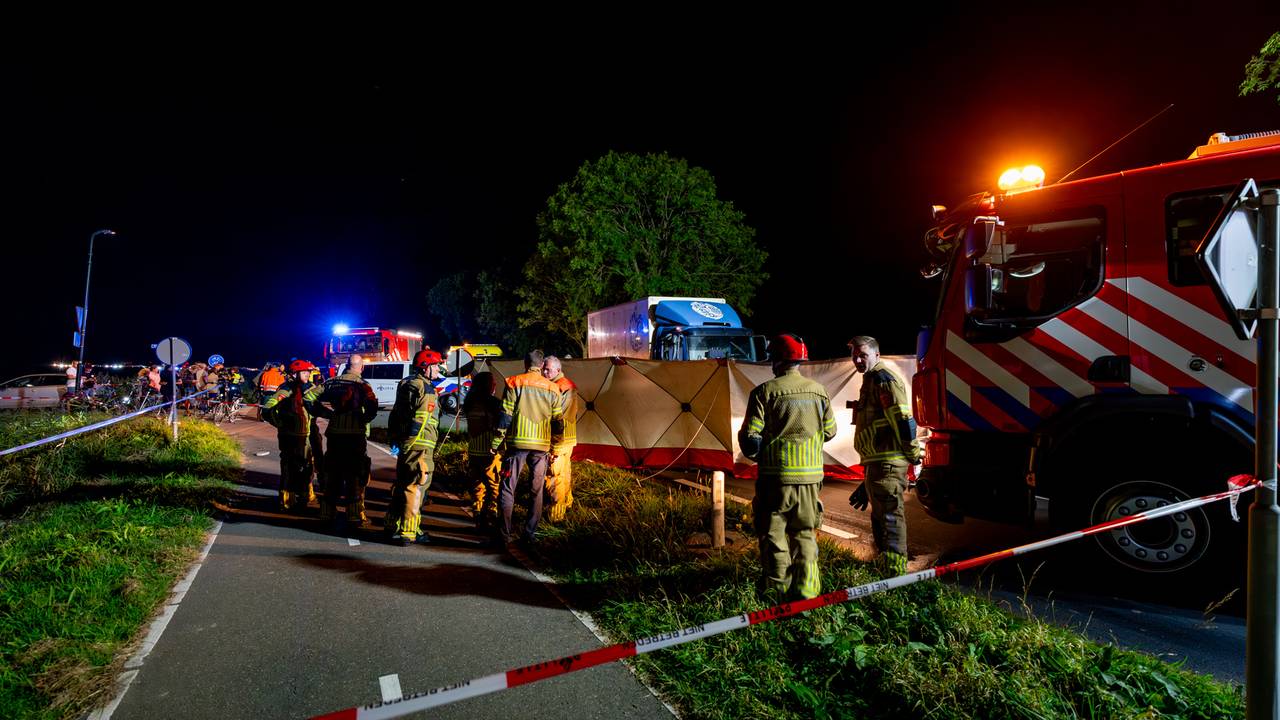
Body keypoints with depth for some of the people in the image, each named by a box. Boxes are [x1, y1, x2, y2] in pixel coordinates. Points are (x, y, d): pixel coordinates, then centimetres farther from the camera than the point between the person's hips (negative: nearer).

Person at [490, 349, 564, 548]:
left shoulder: (514, 383, -2)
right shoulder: (552, 388, 6)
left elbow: (505, 416, -5)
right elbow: (558, 419, 9)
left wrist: (495, 442, 1)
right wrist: (556, 443, 20)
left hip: (517, 442, -2)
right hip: (541, 445, 2)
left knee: (507, 488, 6)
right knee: (536, 490, 11)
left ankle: (504, 533, 7)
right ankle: (530, 534, 13)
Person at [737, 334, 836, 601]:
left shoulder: (764, 392, -11)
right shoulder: (818, 391, 3)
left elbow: (750, 436, -11)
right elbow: (830, 431, 13)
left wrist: (757, 456, 10)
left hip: (776, 474, -4)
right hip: (810, 474, 4)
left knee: (773, 532, 7)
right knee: (805, 533, 15)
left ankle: (775, 588, 10)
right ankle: (805, 587, 16)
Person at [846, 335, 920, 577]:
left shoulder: (884, 379, -12)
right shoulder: (871, 381, 21)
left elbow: (903, 420, -21)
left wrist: (912, 454, -17)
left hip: (887, 463, -11)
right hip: (878, 463, 11)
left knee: (889, 514, -10)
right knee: (880, 516, 18)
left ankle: (895, 572, -7)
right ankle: (883, 566, 30)